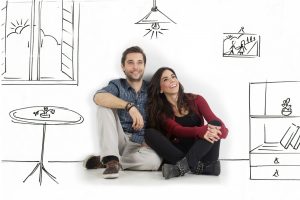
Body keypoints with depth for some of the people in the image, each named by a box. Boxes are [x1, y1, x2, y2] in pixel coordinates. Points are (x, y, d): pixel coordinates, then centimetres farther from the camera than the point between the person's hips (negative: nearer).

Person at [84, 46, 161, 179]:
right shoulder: (117, 85, 3)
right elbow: (98, 97, -21)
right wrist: (130, 106, -34)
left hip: (142, 145, 1)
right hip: (120, 141, 0)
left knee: (154, 160, -34)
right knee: (105, 106, -20)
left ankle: (103, 161, -16)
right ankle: (111, 160, -29)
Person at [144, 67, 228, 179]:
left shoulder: (195, 100, 4)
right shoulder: (160, 111, 4)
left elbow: (218, 124, -7)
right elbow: (176, 130, -16)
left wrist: (217, 132, -33)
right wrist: (200, 131, -37)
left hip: (201, 151, 0)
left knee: (215, 124, -24)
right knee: (149, 133, -21)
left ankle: (182, 166, -37)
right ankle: (202, 166, -31)